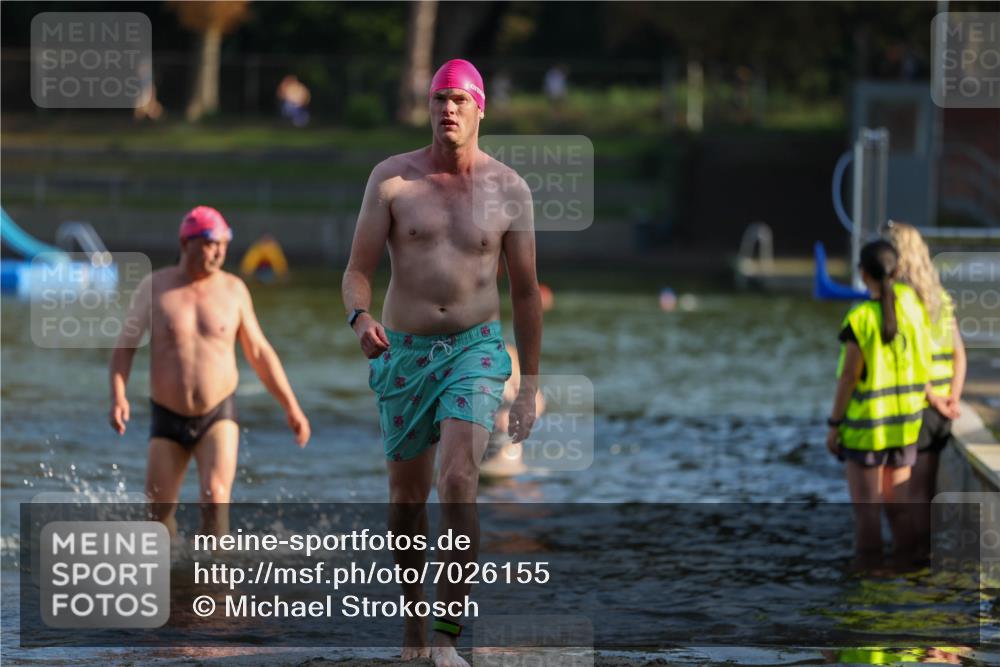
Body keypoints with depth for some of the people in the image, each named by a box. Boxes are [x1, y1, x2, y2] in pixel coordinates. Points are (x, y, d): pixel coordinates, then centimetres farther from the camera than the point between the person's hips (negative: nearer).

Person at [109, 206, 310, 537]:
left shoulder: (233, 289, 0)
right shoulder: (155, 286, -4)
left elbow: (259, 352, 8)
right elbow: (124, 346, -3)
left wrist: (291, 406, 7)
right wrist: (118, 397, -19)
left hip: (218, 416, -1)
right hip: (168, 420, 1)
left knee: (216, 500, -22)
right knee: (159, 513, 7)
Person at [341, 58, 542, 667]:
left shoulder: (509, 190, -1)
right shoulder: (392, 179, -3)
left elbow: (526, 292, 6)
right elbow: (358, 269, -3)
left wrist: (531, 386, 6)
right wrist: (361, 317, -26)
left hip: (475, 349, -1)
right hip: (403, 351, 2)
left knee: (459, 479, -21)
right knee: (408, 494, 10)